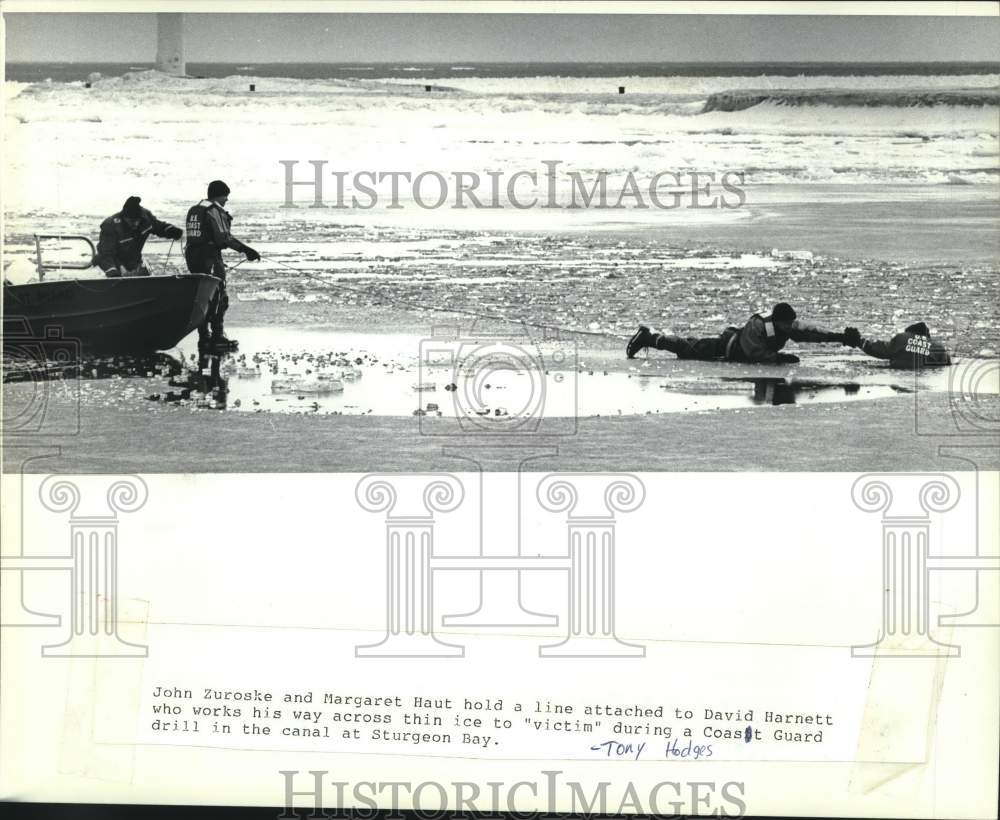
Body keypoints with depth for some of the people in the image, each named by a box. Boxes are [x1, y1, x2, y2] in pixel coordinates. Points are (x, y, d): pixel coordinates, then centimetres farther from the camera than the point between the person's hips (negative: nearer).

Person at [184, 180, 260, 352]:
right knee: (218, 298, -2)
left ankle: (204, 338, 17)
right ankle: (218, 338, 0)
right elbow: (223, 238, -19)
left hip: (193, 257, 9)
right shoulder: (213, 211, -13)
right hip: (210, 259, -9)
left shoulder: (194, 210, 14)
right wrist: (245, 249, -12)